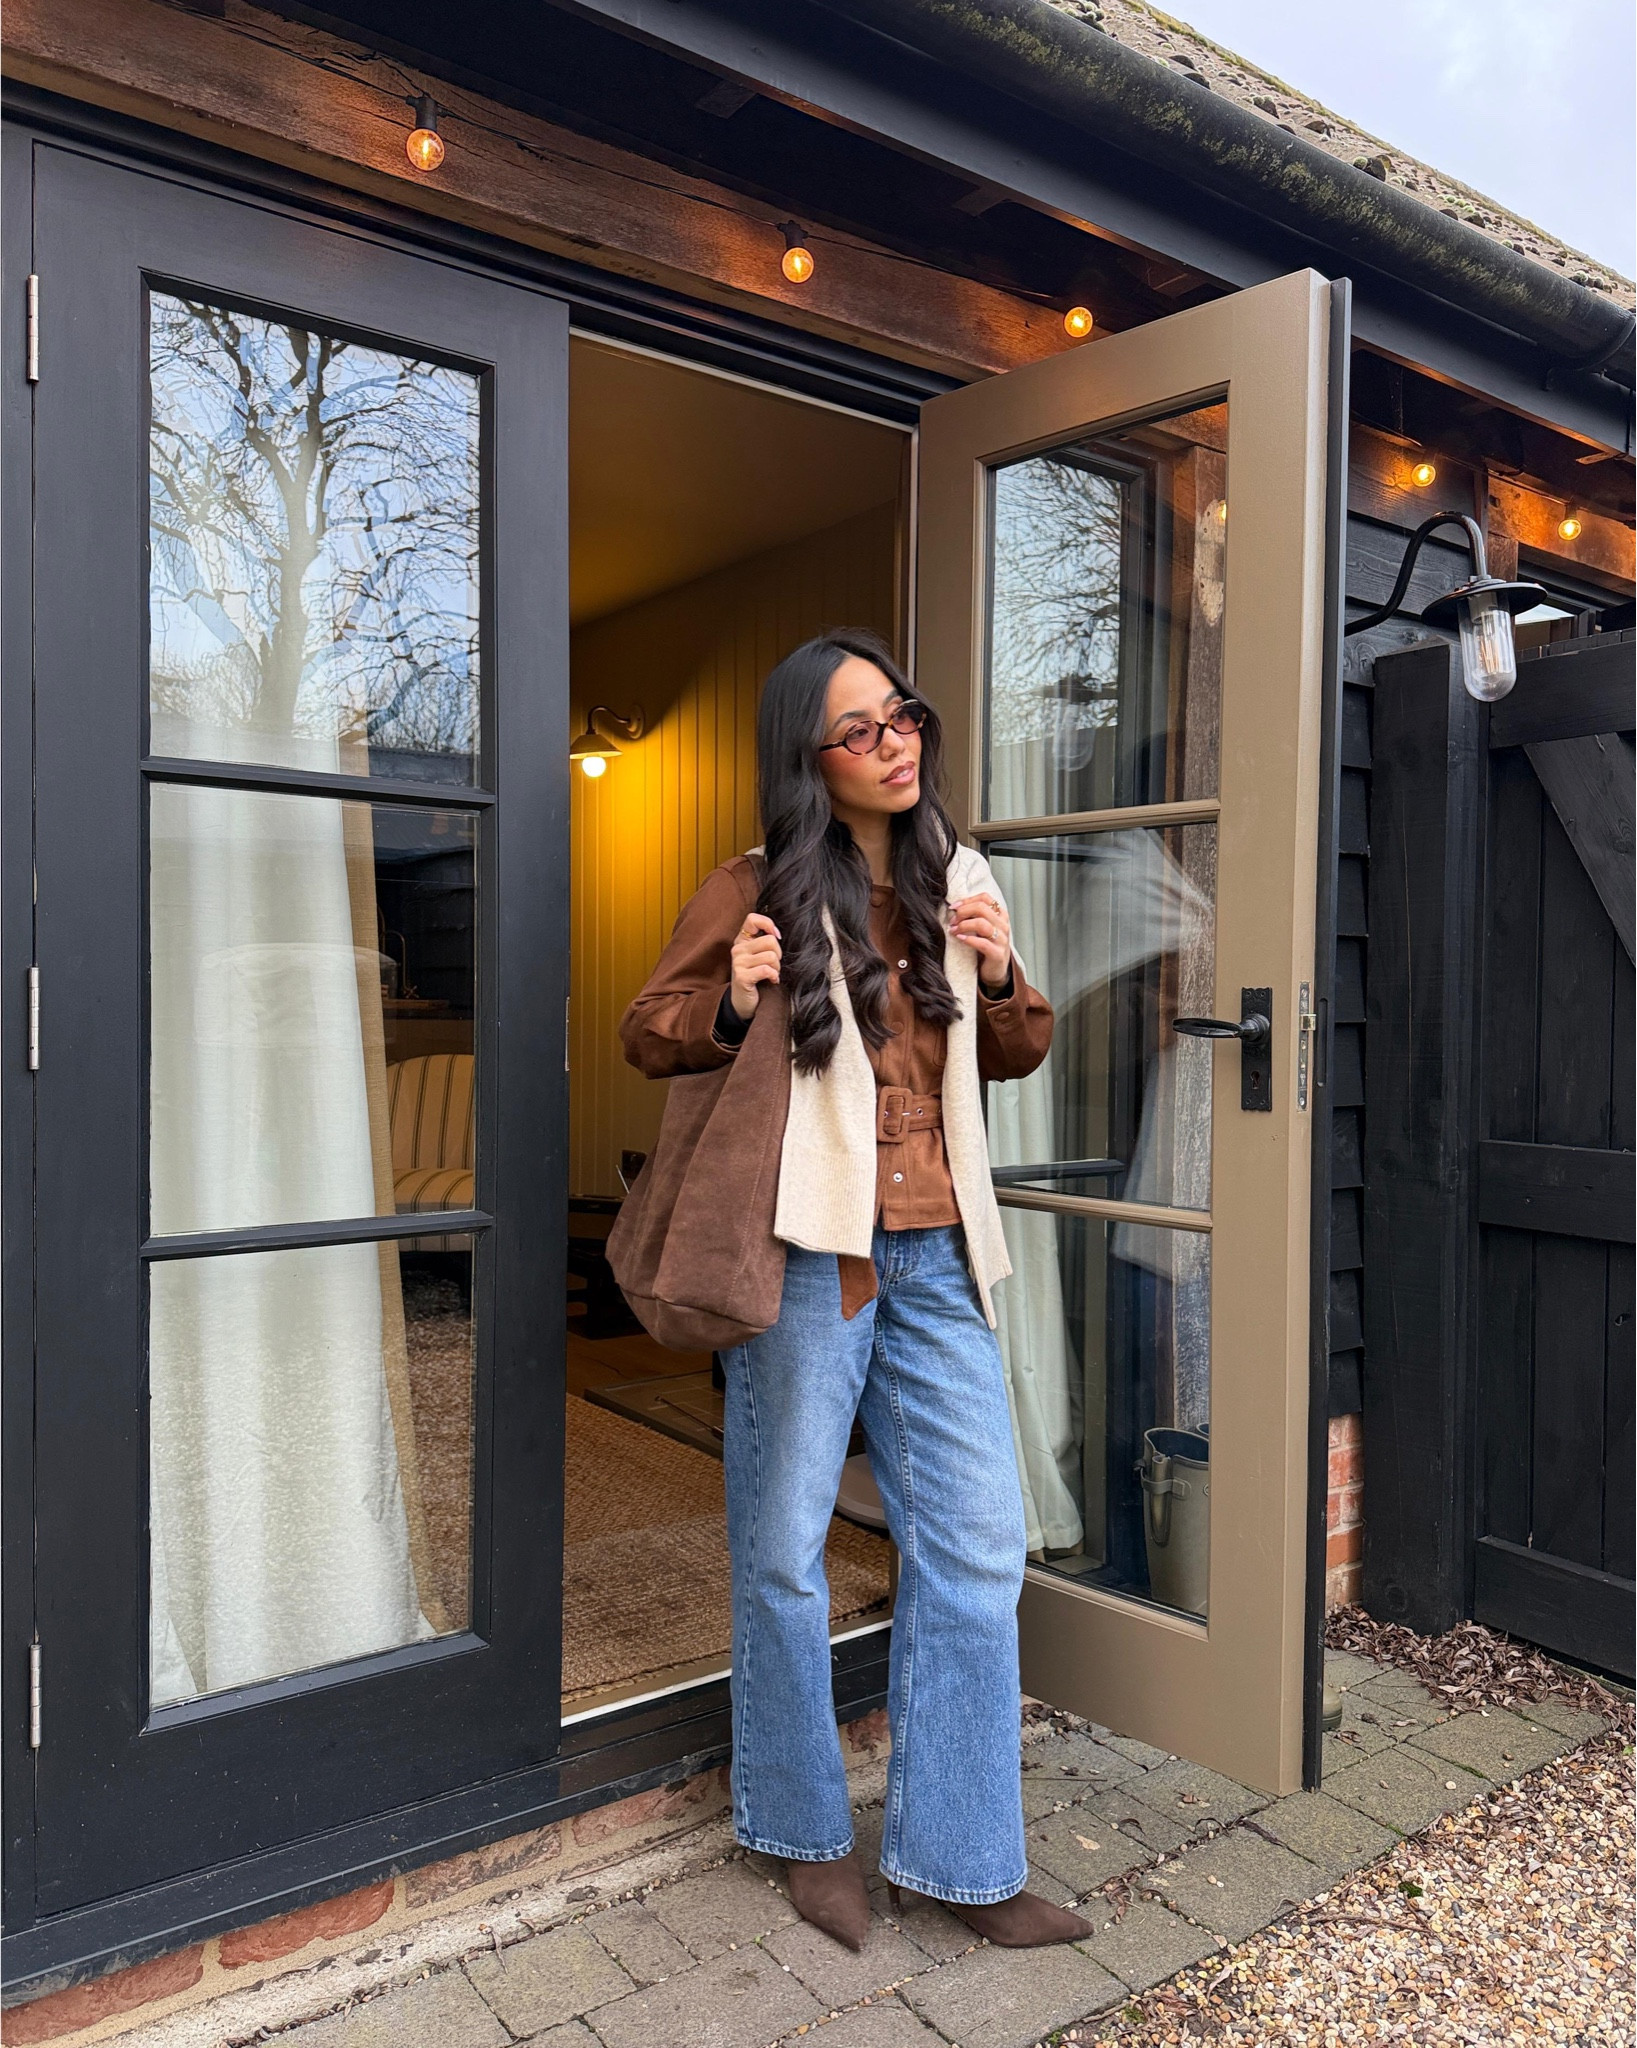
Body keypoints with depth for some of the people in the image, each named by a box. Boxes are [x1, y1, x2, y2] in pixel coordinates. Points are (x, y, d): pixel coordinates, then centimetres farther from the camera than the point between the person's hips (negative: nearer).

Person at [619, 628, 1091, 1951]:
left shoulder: (956, 879, 11)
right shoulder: (754, 893, -2)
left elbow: (1020, 1053, 19)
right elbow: (648, 1035, 4)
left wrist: (1000, 978, -3)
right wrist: (733, 1004, -16)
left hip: (935, 1257, 5)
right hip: (808, 1255, -4)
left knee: (979, 1544, 6)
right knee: (786, 1551, 8)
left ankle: (962, 1856, 22)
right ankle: (808, 1832, 30)